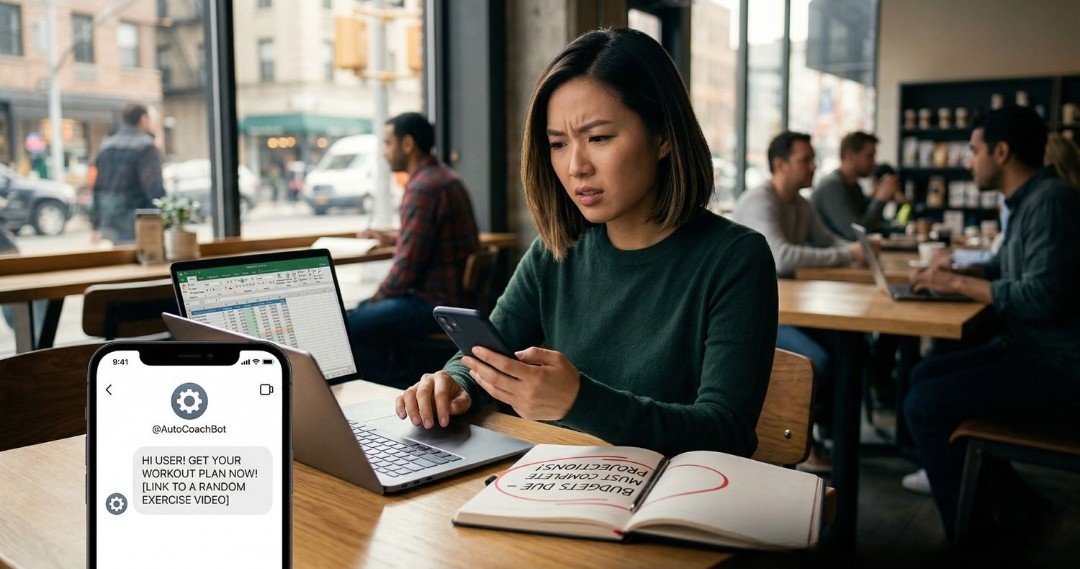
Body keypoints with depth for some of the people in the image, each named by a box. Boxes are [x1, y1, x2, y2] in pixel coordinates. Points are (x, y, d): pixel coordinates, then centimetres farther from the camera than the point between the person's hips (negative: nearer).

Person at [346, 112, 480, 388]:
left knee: (347, 327, -16)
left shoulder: (423, 187, -18)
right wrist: (393, 239, 25)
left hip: (435, 302, -11)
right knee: (361, 311, 24)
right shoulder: (445, 177, 15)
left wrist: (378, 296, -5)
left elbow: (408, 264, -20)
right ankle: (399, 381, 25)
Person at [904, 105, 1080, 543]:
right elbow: (1003, 267, 26)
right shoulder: (1027, 201, 13)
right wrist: (952, 273, 8)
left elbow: (1043, 296, -28)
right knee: (925, 375, 13)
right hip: (1032, 349, 11)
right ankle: (1013, 503, 20)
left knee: (924, 404, -17)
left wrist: (958, 283, -17)